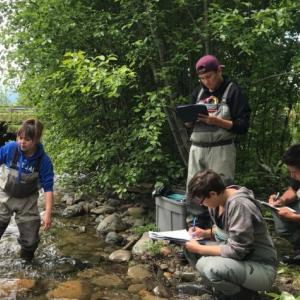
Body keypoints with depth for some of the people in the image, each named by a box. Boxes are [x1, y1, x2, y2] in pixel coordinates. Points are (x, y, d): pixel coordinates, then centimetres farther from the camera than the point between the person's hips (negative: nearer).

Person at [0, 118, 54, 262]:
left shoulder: (44, 161, -22)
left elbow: (48, 188, -16)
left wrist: (48, 213, -19)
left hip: (27, 201, 0)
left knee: (30, 240, 4)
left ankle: (27, 258, 38)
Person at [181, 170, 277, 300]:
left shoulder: (239, 205, -27)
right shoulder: (218, 201, -2)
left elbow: (236, 250, -27)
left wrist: (199, 249, -20)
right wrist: (205, 233, -3)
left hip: (261, 268, -9)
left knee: (208, 267, -32)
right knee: (190, 248, -1)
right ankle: (224, 289, 9)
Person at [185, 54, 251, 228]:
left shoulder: (233, 91, -2)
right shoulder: (198, 92, 15)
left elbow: (243, 126, -9)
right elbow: (189, 125, 18)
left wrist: (217, 121, -20)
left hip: (221, 150, -5)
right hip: (197, 149, 6)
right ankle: (200, 228, 18)